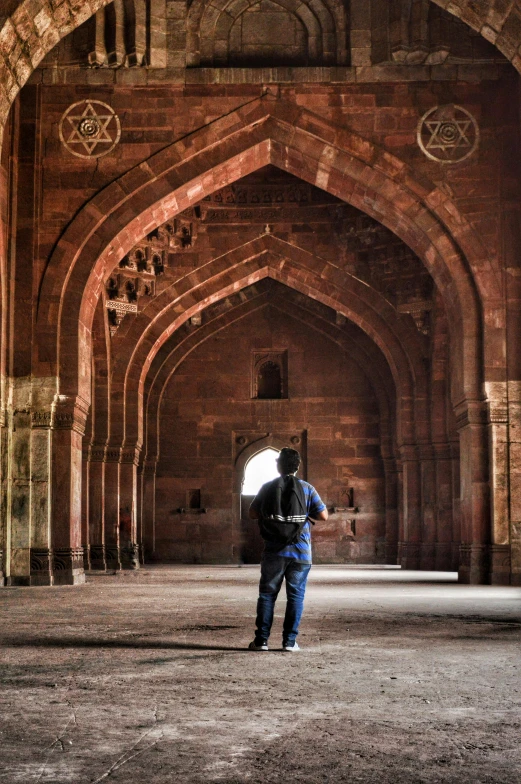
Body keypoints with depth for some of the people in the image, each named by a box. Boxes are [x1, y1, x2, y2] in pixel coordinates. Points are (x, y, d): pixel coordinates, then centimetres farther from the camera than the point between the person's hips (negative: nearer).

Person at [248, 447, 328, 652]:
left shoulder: (267, 488, 1)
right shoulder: (307, 489, -2)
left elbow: (253, 514, 4)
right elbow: (323, 515, -4)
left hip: (274, 551, 1)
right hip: (300, 552, 0)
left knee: (267, 595, 8)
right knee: (295, 596, 6)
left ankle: (261, 640, 7)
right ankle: (290, 641, 3)